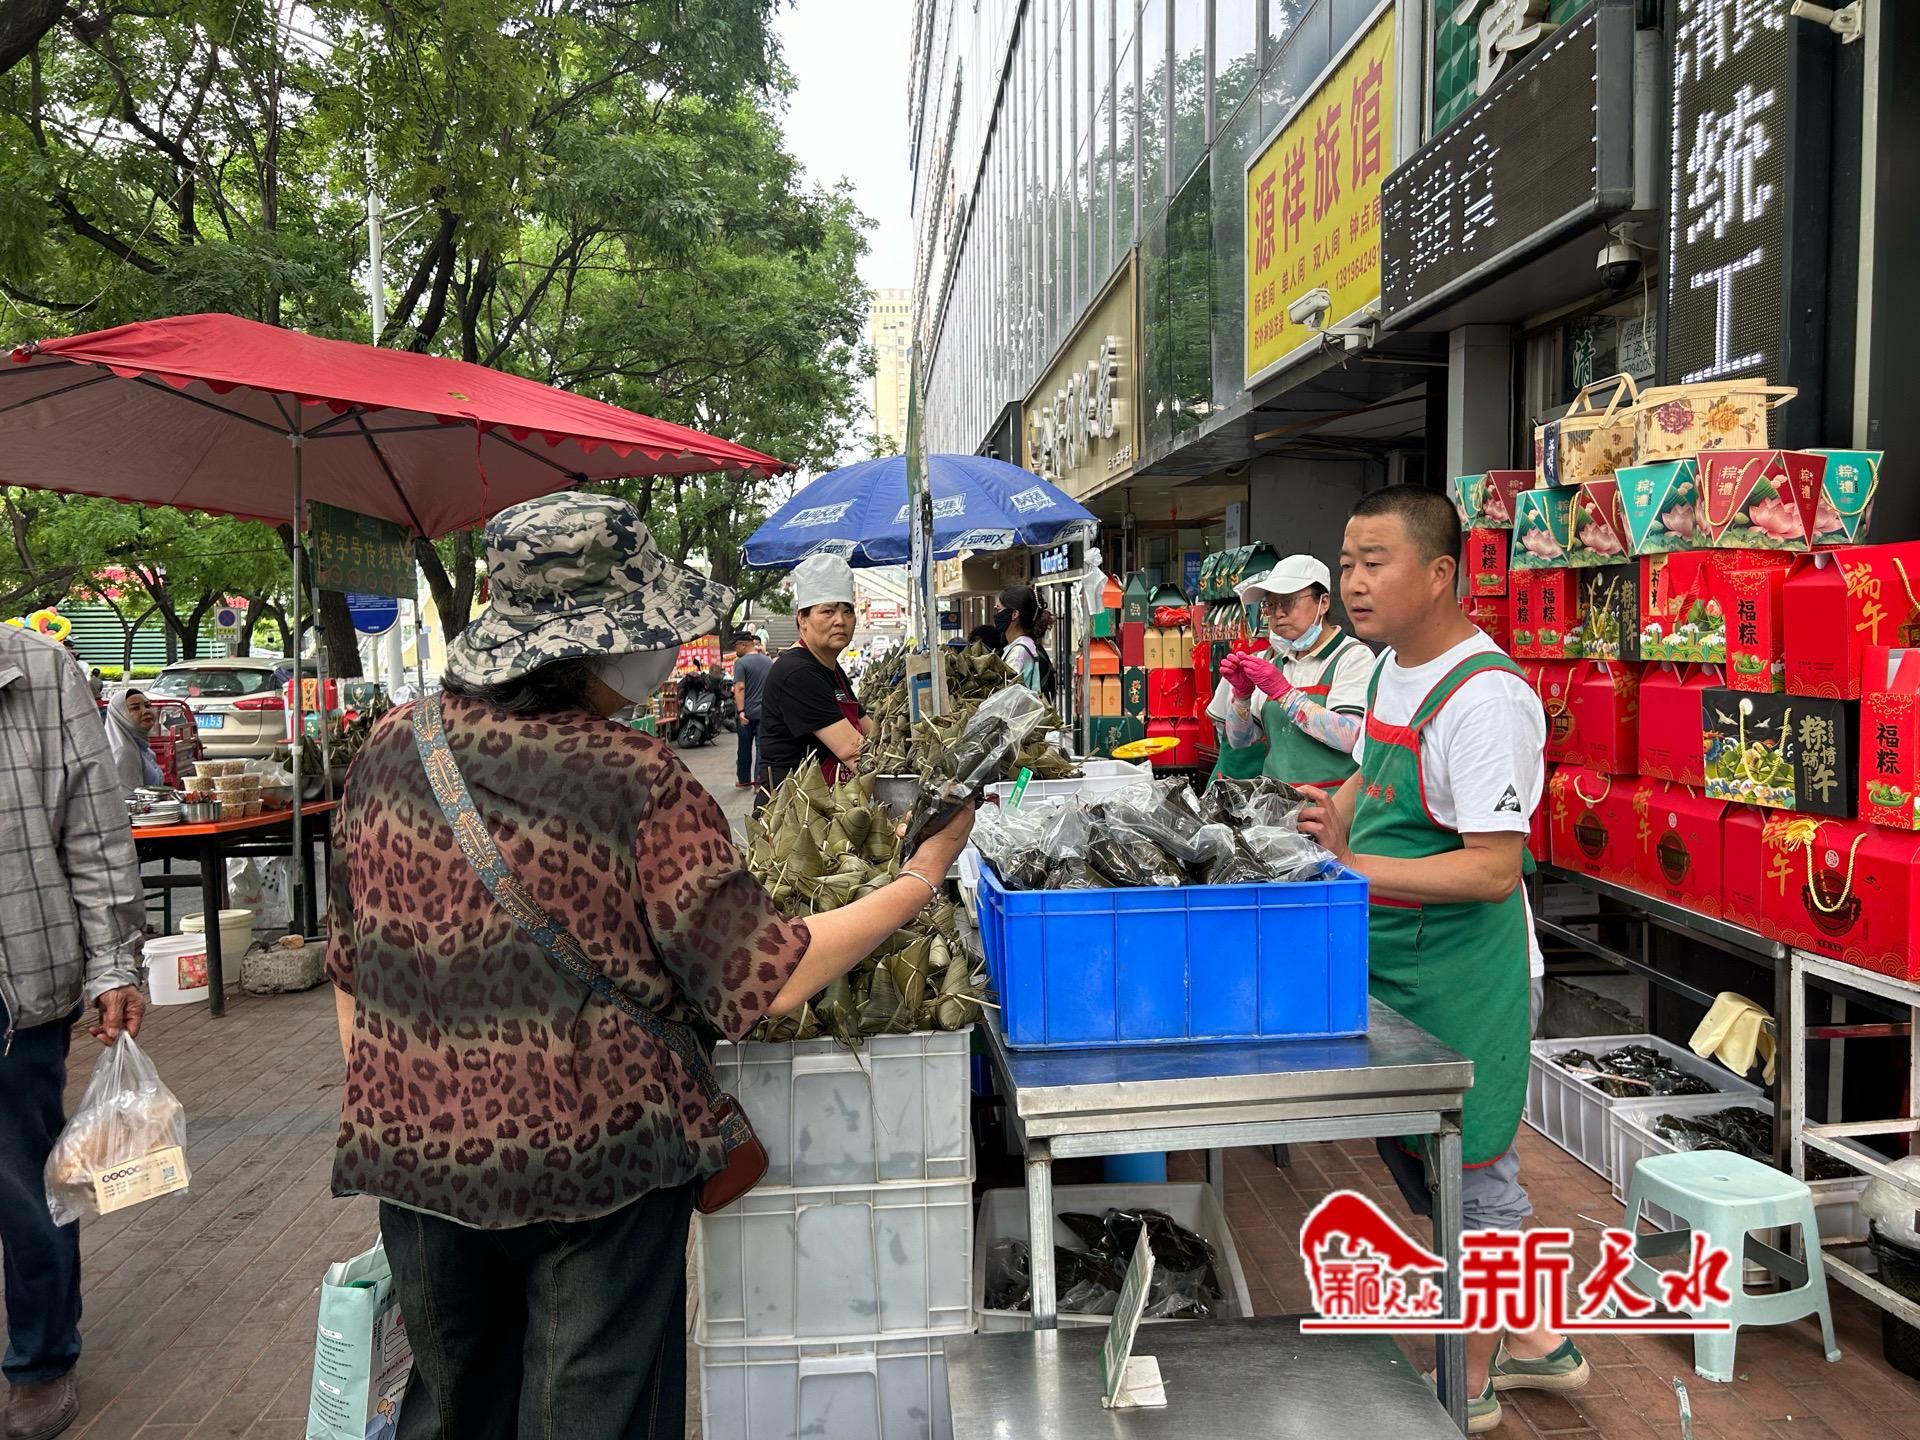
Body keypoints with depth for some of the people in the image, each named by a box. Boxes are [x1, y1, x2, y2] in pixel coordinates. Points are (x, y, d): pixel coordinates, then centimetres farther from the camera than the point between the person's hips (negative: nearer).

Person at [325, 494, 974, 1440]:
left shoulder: (391, 749, -4)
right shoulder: (639, 787, -20)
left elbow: (351, 964, 5)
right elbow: (766, 982, -17)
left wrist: (378, 1115, 18)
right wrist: (922, 876, -8)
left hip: (416, 1153, 5)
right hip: (595, 1164, -5)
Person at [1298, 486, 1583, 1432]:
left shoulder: (1484, 698, -23)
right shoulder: (1391, 669, 6)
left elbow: (1495, 868, -27)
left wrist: (1357, 868, -32)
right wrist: (1337, 821, 4)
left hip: (1458, 970, -10)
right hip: (1389, 958, 10)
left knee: (1466, 1169, 7)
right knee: (1411, 1150, 21)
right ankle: (1535, 1341, 41)